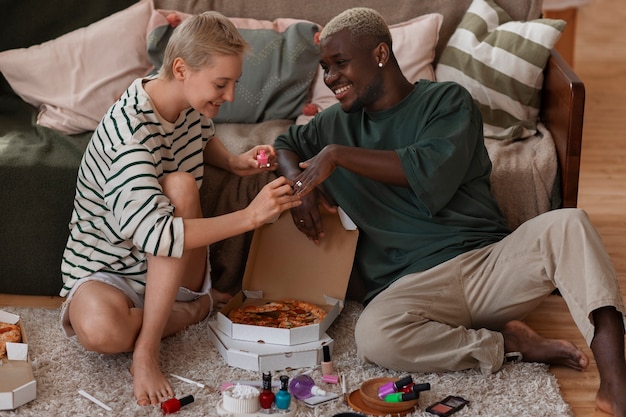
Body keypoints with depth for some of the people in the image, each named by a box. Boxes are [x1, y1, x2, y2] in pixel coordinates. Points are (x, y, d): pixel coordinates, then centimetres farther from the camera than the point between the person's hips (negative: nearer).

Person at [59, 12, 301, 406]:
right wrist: (250, 215, -37)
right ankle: (196, 306, -8)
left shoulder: (193, 102, -5)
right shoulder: (130, 132, -30)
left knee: (181, 186, -28)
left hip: (173, 270, 6)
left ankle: (148, 348, -22)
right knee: (101, 330, -41)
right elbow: (156, 235, -38)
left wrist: (234, 161, -1)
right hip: (107, 270, -6)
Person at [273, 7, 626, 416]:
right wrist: (299, 182, 8)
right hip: (413, 282, 1)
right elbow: (285, 144, 32)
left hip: (490, 260, -1)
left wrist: (338, 155, -12)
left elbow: (432, 172, -12)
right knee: (374, 336, -34)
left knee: (568, 223, -29)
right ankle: (506, 344, -15)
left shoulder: (447, 100, 4)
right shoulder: (338, 122, 18)